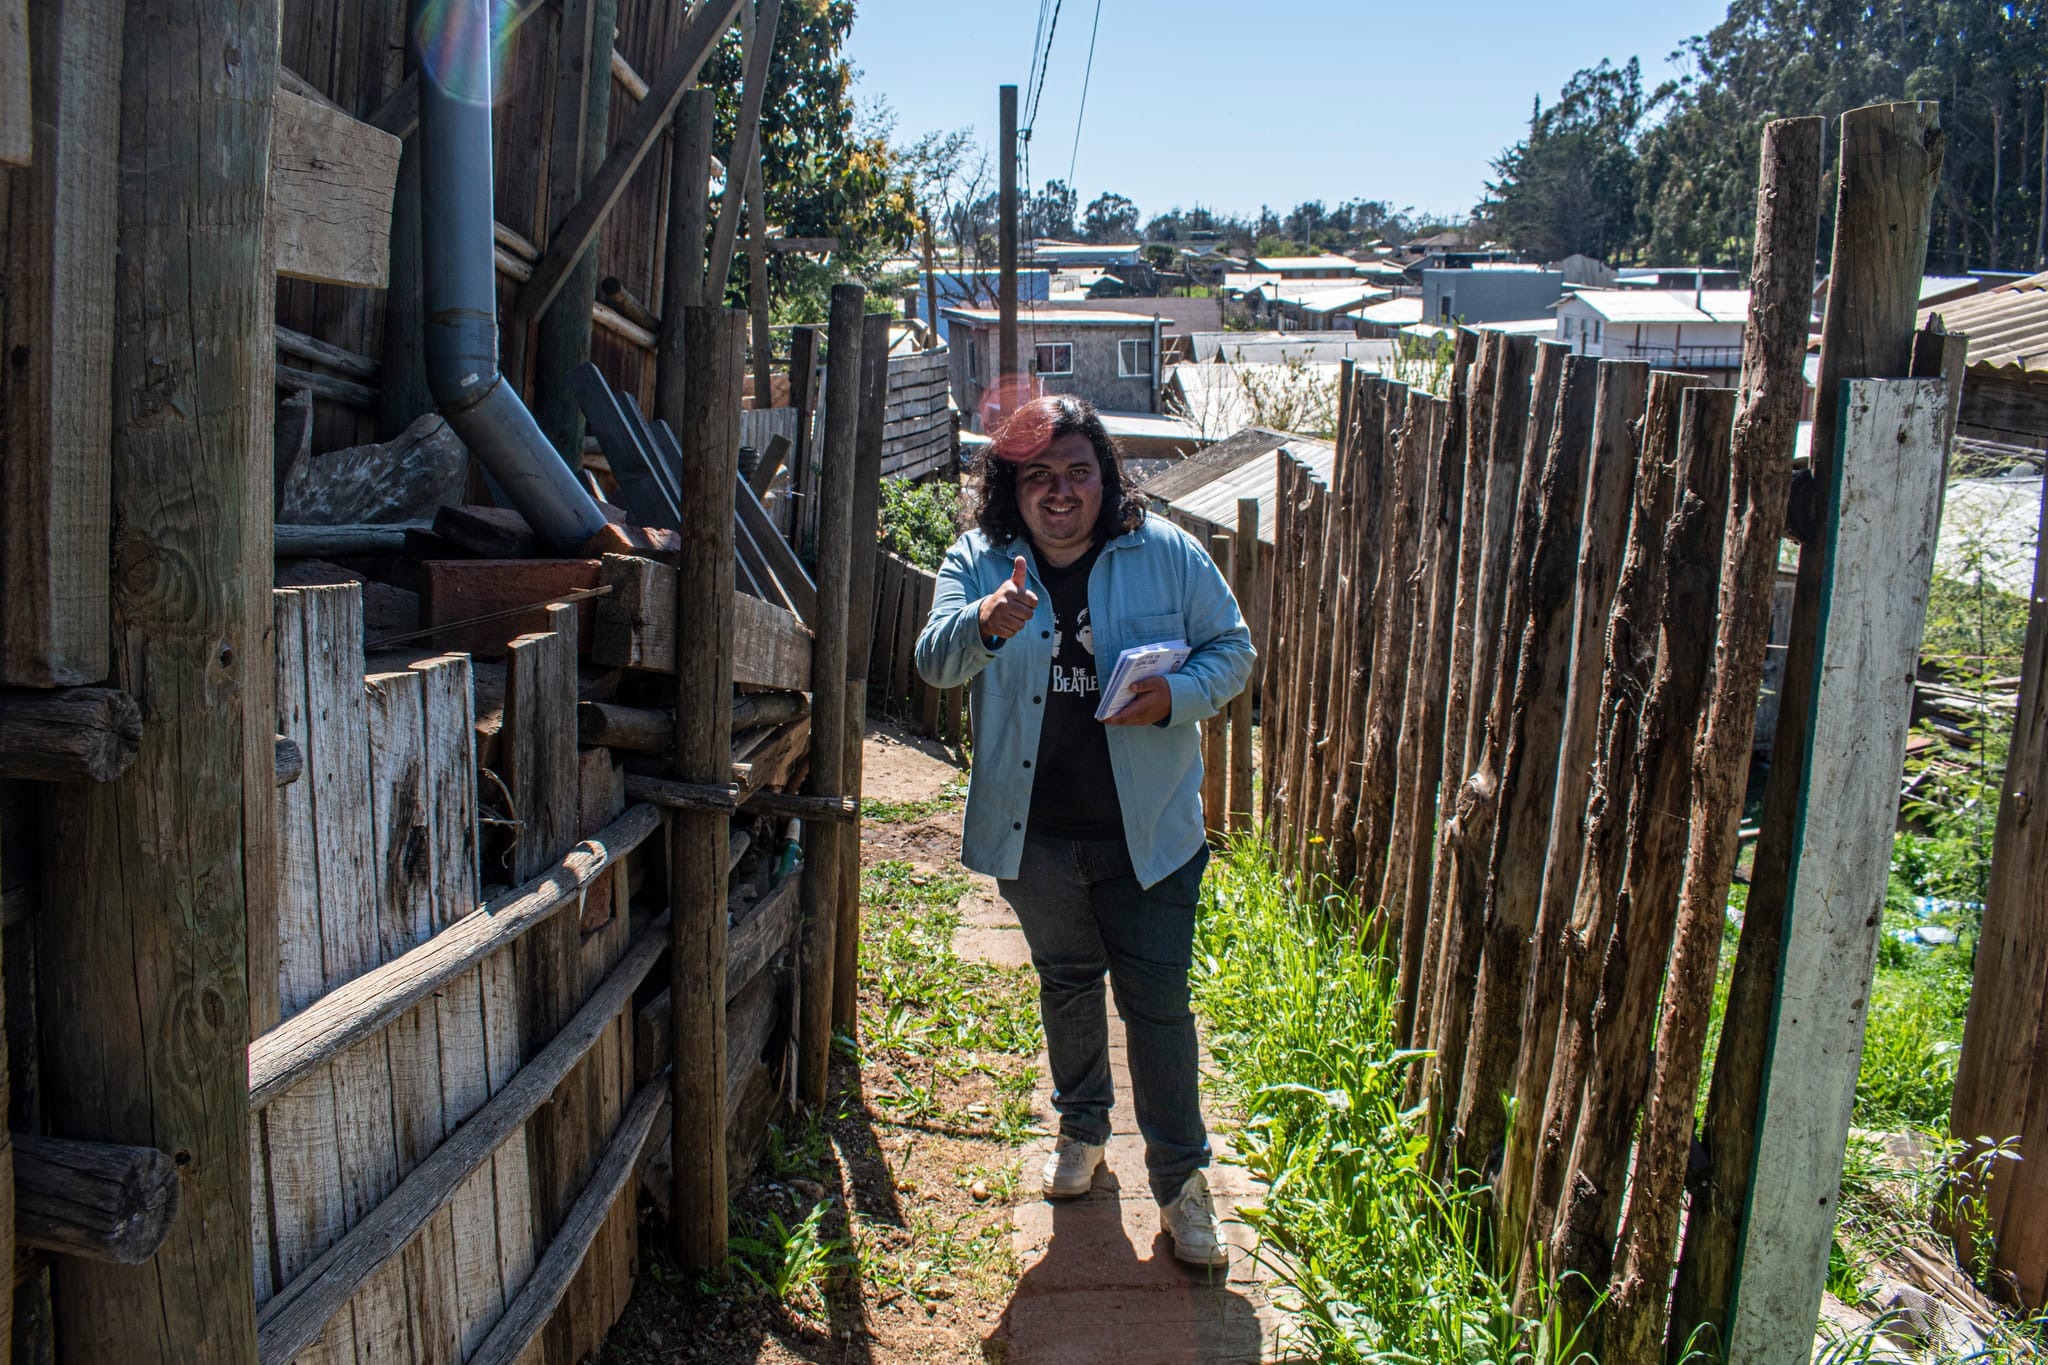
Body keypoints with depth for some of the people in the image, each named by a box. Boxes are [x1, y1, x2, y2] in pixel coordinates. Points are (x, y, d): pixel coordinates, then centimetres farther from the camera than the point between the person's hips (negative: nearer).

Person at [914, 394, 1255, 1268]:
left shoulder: (1169, 556, -8)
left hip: (1147, 831, -2)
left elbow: (1233, 649, 0)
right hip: (1035, 832, 2)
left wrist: (1178, 695, -21)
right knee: (1066, 983, 21)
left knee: (1158, 1001, 3)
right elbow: (934, 662, -18)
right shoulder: (979, 563, -6)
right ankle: (1082, 1128, 44)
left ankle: (1181, 1179, 20)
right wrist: (984, 626, -41)